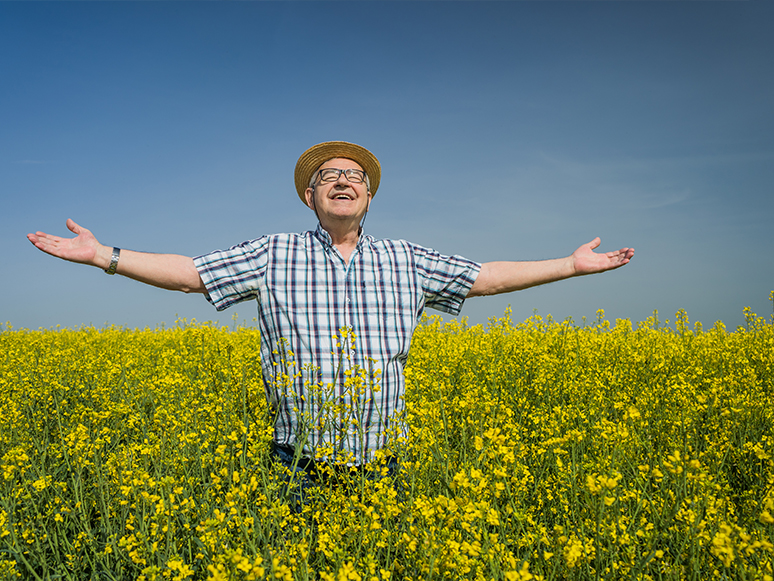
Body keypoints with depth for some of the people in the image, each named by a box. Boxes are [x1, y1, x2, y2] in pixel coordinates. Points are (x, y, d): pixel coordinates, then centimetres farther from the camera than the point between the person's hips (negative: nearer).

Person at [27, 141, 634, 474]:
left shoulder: (404, 261, 6)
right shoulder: (274, 255, 1)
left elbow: (486, 277, 8)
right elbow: (187, 272, 0)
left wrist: (573, 264, 7)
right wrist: (102, 255, -8)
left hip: (378, 464, 2)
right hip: (301, 464, -1)